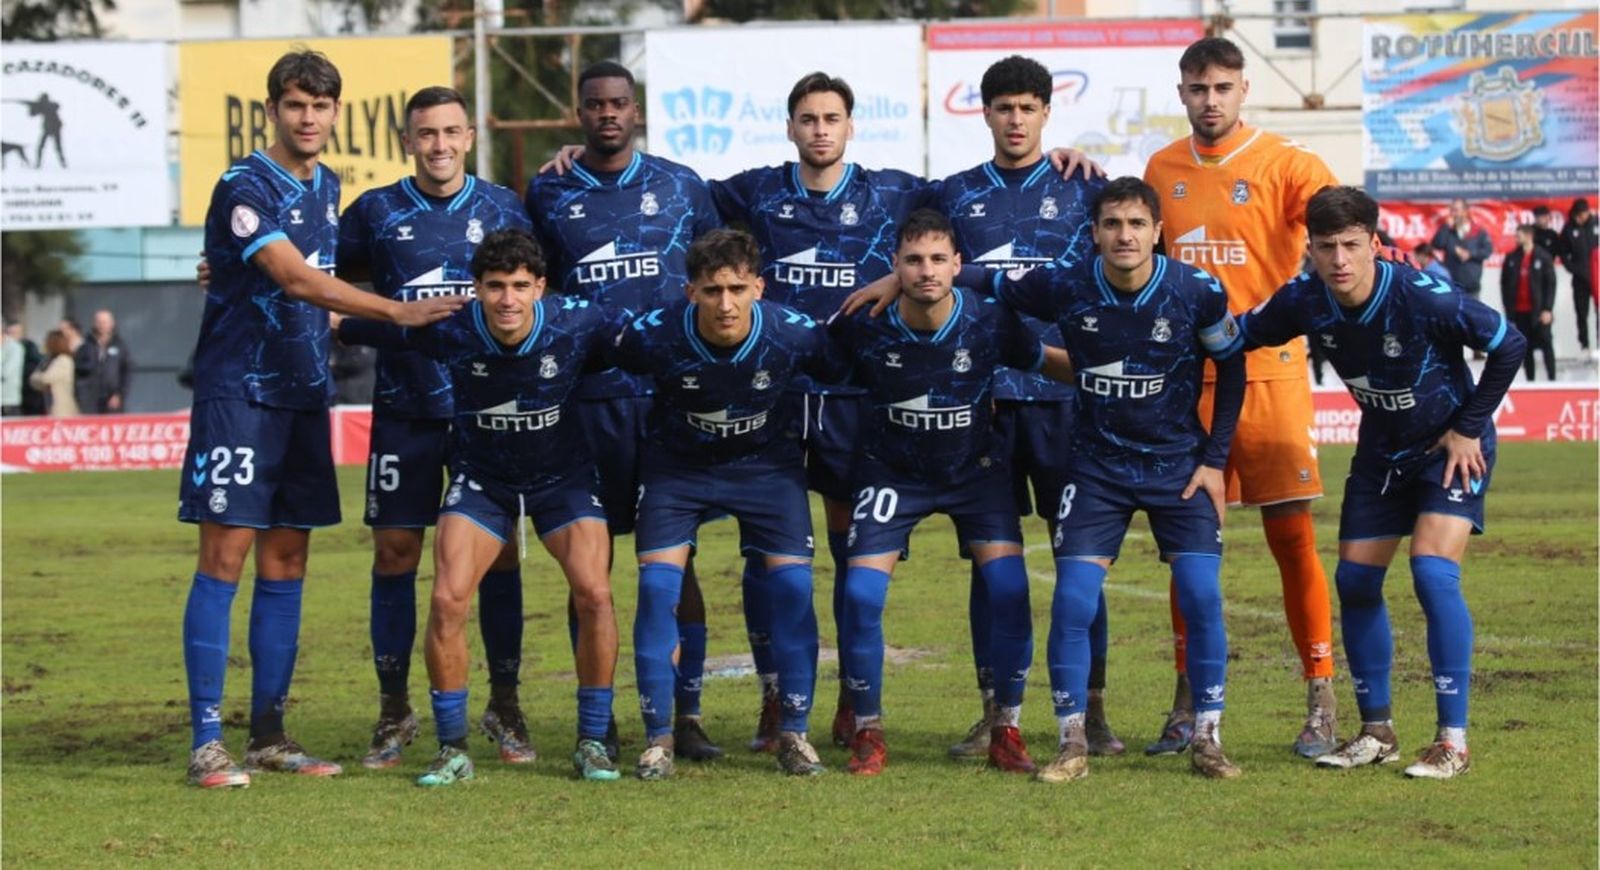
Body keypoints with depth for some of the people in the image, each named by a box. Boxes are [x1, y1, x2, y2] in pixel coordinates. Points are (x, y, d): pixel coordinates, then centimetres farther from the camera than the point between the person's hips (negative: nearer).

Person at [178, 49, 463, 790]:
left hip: (303, 395, 7)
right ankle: (207, 742, -7)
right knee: (225, 558, -8)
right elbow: (296, 279, -24)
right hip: (238, 392, -7)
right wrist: (398, 312, -28)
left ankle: (269, 734, 13)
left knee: (286, 564, 7)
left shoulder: (326, 187, 12)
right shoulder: (246, 187, -13)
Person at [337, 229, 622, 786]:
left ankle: (592, 744, -2)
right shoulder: (449, 330, -22)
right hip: (481, 478, 0)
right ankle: (452, 749, -1)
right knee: (447, 601, -16)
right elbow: (345, 323, -9)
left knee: (594, 594, -18)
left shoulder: (577, 325, -24)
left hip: (562, 476, 0)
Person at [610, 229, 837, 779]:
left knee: (793, 585, -12)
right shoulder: (654, 335, -26)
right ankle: (658, 737, -2)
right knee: (657, 585, -14)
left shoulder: (793, 334, -24)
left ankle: (794, 733, 2)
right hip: (676, 463, 0)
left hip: (766, 461, 0)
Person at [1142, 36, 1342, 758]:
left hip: (1269, 373, -4)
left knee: (1293, 539, -5)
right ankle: (1187, 709, 14)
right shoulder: (1162, 170, 11)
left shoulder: (1283, 163, -4)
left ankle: (1321, 705, 2)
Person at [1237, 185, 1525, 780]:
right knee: (1355, 581, 3)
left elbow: (1508, 345, -19)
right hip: (1381, 451, 6)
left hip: (1450, 447, -6)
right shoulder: (1306, 302, -15)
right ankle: (1376, 732, 19)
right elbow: (1239, 334, 2)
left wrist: (1469, 428, -14)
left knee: (1433, 573, -21)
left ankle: (1453, 741, -14)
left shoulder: (1421, 297, -29)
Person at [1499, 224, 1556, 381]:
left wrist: (1547, 309, -10)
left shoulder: (1543, 257, -4)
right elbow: (1504, 284, 8)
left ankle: (1551, 378, 0)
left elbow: (1550, 284, -4)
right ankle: (1529, 379, 10)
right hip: (1519, 311, 3)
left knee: (1545, 343, -2)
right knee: (1526, 347, 6)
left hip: (1538, 310, -3)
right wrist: (1508, 308, 2)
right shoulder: (1511, 258, 5)